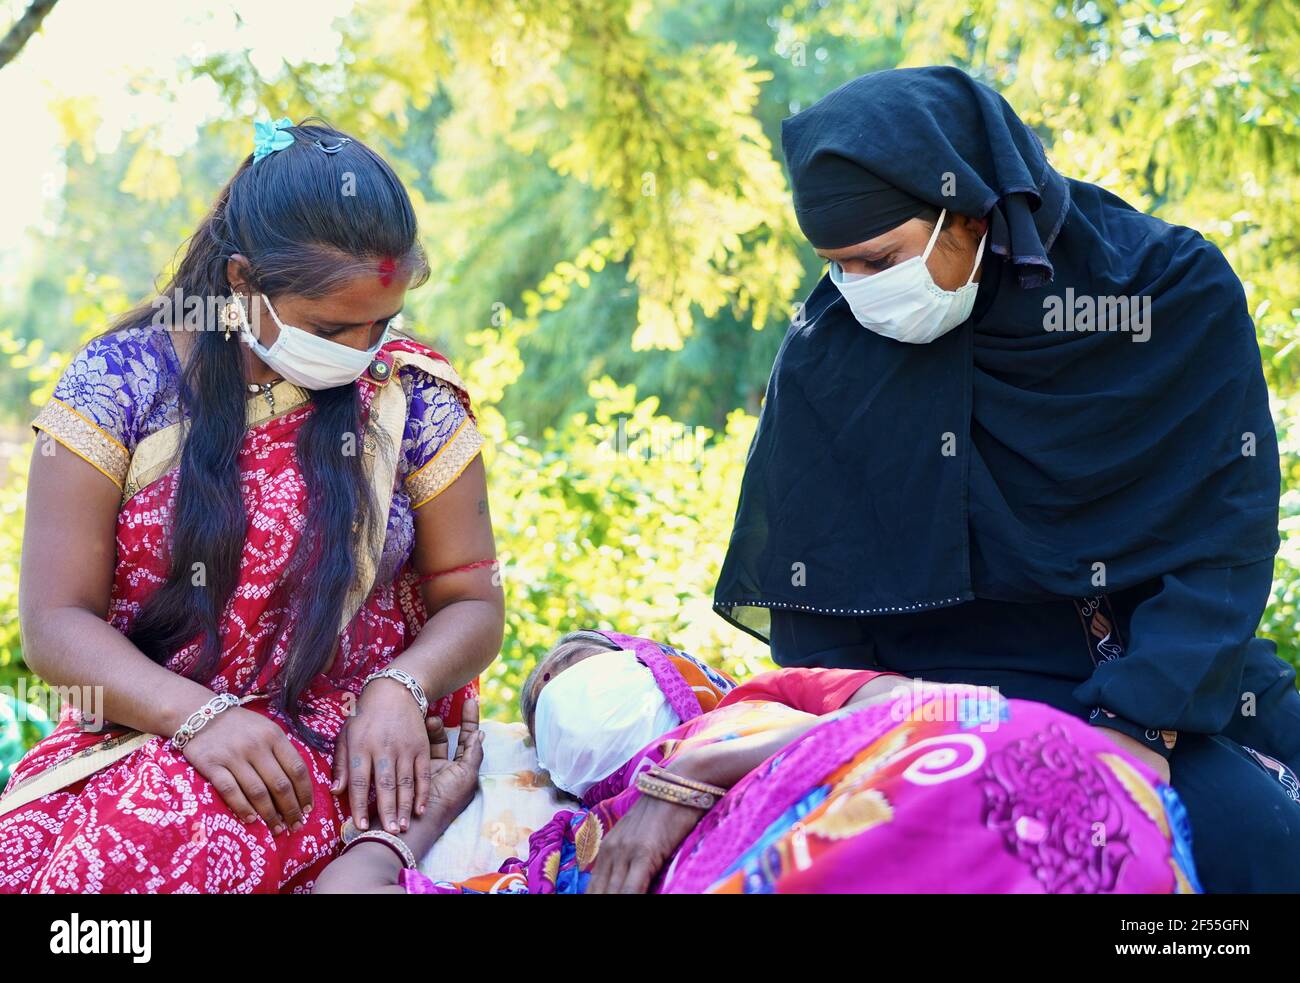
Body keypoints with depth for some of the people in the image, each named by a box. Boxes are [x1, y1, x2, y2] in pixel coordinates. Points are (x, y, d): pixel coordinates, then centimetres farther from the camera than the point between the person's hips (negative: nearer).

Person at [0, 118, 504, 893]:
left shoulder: (411, 396, 1)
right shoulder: (122, 381, -2)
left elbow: (471, 603, 8)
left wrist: (399, 688, -14)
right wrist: (196, 716, -19)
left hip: (338, 745, -1)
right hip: (143, 726, 2)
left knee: (141, 846, -32)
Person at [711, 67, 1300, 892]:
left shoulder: (1176, 290, -9)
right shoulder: (826, 356, -10)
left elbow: (1227, 536, -11)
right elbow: (813, 611, -3)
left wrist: (1141, 720, -21)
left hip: (1179, 666, 3)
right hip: (980, 691, -3)